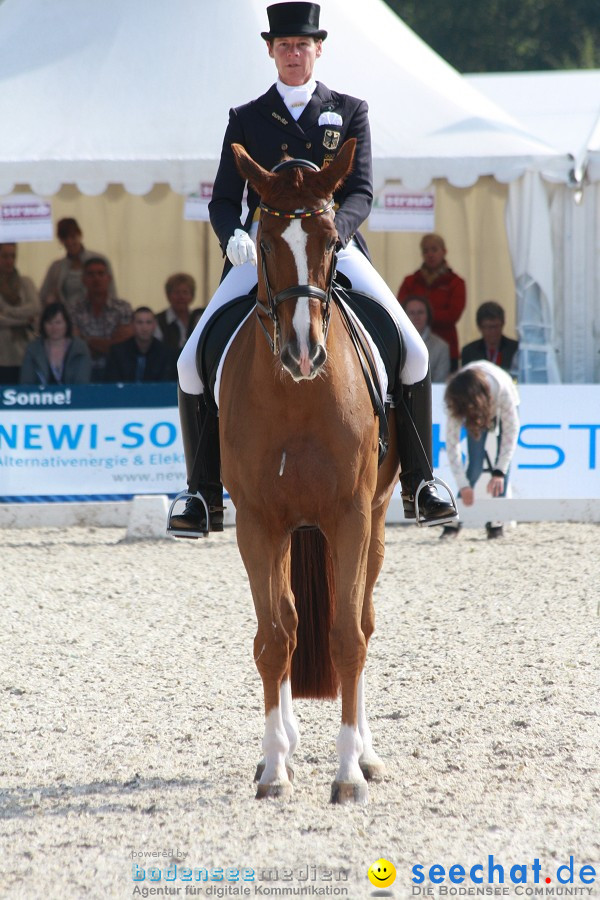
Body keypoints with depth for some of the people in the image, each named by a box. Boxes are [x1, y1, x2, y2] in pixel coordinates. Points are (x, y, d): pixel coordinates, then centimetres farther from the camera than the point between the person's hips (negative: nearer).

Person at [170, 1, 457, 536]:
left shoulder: (350, 113, 10)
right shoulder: (246, 120, 12)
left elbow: (361, 192, 0)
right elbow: (224, 200, 7)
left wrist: (332, 230, -21)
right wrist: (233, 236, -16)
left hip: (334, 246, 0)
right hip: (261, 251, 0)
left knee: (413, 353, -15)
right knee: (193, 363, -16)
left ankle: (417, 486, -1)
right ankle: (206, 499, -6)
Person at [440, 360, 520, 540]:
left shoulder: (502, 389, -43)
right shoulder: (456, 399, -37)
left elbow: (511, 432, -33)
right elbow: (452, 442, -32)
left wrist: (499, 472, -36)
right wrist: (463, 484, -36)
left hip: (502, 409, -1)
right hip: (479, 413, 1)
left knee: (502, 461, -16)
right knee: (474, 465, -14)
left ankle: (495, 520, -9)